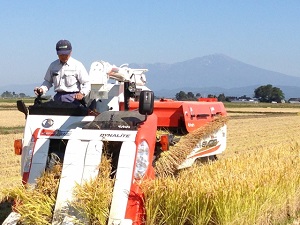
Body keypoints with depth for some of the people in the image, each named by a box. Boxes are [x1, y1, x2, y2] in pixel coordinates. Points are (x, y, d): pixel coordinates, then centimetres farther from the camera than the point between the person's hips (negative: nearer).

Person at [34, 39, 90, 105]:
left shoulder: (77, 65, 0)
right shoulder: (53, 65, 13)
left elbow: (86, 83, -2)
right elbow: (48, 81, 22)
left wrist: (82, 93, -21)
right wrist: (42, 89, 2)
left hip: (73, 98, -4)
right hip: (58, 97, 4)